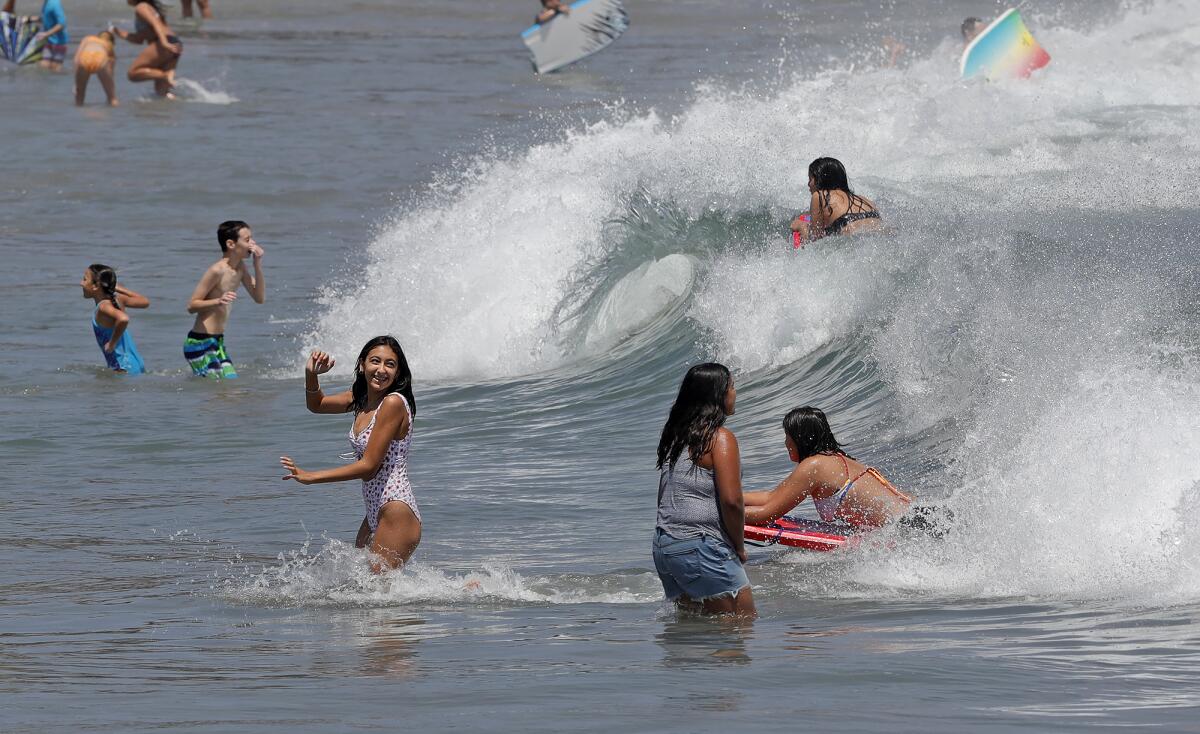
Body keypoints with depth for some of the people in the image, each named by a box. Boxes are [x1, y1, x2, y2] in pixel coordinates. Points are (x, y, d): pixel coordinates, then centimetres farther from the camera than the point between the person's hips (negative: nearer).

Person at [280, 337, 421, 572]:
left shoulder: (394, 403, -17)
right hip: (376, 513, 9)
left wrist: (311, 477, -15)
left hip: (397, 513, -9)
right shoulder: (362, 398, 9)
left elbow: (368, 466, -19)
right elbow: (316, 404, 25)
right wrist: (311, 375, 3)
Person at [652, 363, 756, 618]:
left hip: (663, 547, 8)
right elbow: (731, 500, -17)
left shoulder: (676, 436, 16)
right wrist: (739, 546, -2)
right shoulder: (720, 438, -9)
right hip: (701, 548, -8)